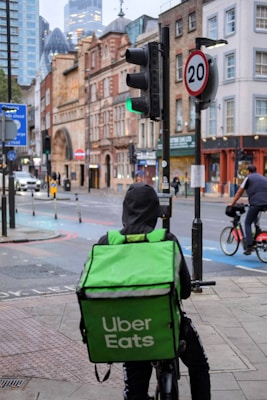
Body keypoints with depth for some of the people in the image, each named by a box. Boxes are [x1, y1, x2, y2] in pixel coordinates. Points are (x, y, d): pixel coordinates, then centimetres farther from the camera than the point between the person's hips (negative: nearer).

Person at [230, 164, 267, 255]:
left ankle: (249, 246, -6)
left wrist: (232, 204, 22)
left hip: (256, 202, -5)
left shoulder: (248, 178, 12)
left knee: (247, 224, 5)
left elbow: (239, 193, 14)